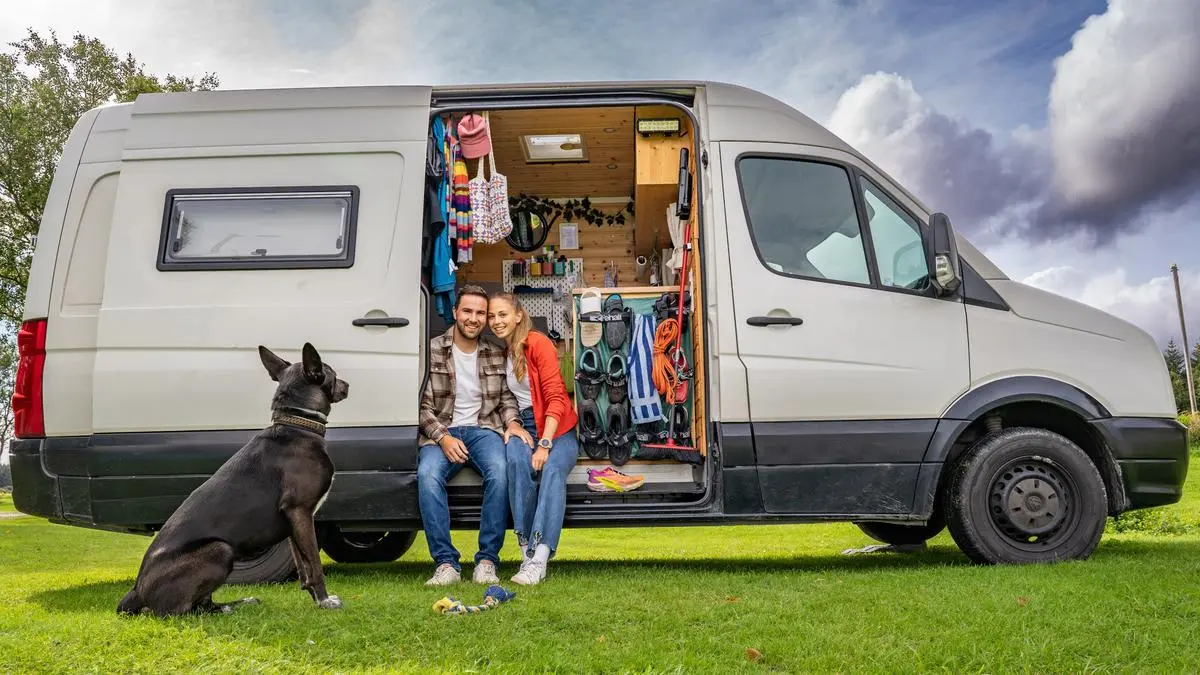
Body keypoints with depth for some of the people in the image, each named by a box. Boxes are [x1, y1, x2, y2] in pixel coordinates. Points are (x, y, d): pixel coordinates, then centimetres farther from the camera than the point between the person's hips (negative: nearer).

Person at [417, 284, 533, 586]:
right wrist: (443, 438, -13)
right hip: (442, 431, -1)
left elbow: (506, 397, 14)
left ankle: (487, 560, -23)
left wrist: (512, 422, -8)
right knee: (428, 474, -34)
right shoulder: (432, 350, 3)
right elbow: (422, 405, 0)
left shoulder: (496, 354, 12)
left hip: (483, 429, 1)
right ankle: (446, 562, -25)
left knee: (500, 470, -33)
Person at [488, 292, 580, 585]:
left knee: (553, 470, -35)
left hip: (557, 429, -3)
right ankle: (526, 550, -31)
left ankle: (539, 559, -42)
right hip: (522, 426, 3)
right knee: (517, 460, -33)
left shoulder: (538, 343, -6)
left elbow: (555, 397, -13)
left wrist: (545, 444, -22)